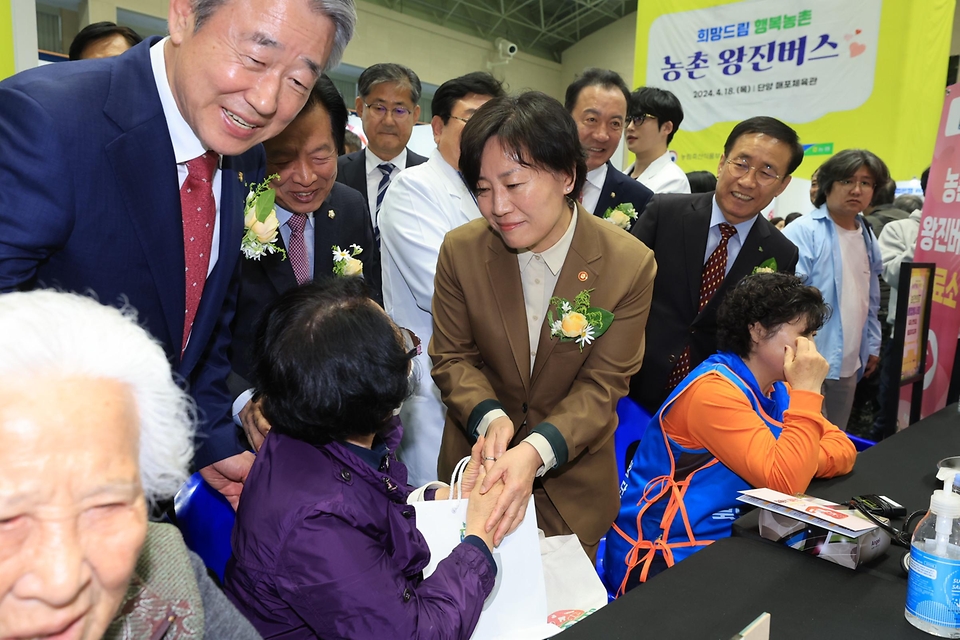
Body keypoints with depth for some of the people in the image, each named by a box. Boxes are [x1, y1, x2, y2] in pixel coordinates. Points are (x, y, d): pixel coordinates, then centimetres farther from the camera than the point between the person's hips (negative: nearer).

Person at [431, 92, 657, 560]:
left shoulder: (631, 265, -18)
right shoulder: (460, 251, -13)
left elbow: (603, 384, -16)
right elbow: (452, 357, -5)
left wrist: (537, 451, -32)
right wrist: (490, 417, -25)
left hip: (574, 482, -1)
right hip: (478, 466, 1)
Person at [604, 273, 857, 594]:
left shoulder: (775, 389, 6)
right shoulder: (714, 390, -22)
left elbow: (842, 449, 3)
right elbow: (785, 482, -27)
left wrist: (799, 464, -16)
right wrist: (806, 390, -22)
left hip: (724, 542, 8)